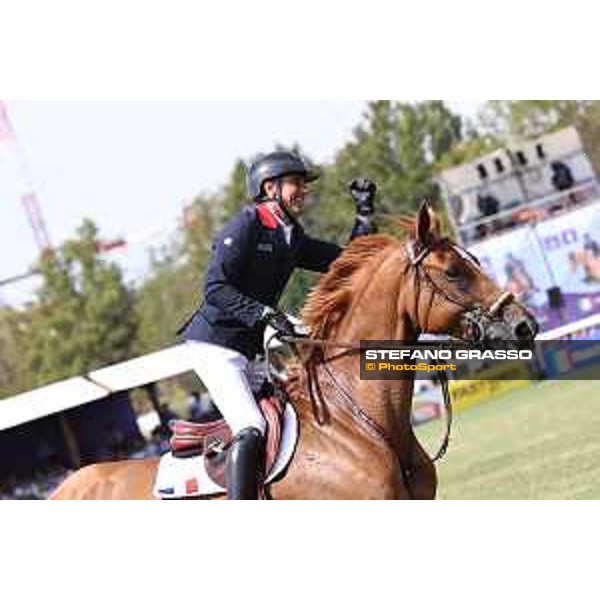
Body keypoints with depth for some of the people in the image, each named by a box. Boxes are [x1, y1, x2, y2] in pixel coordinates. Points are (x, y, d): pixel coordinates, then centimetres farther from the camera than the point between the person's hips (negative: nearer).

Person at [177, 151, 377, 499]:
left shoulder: (293, 239, 13)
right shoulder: (246, 225, -12)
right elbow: (216, 288, -21)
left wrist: (366, 213, 6)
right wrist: (266, 314, -30)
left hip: (246, 351, 9)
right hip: (215, 344, -9)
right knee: (252, 429, -22)